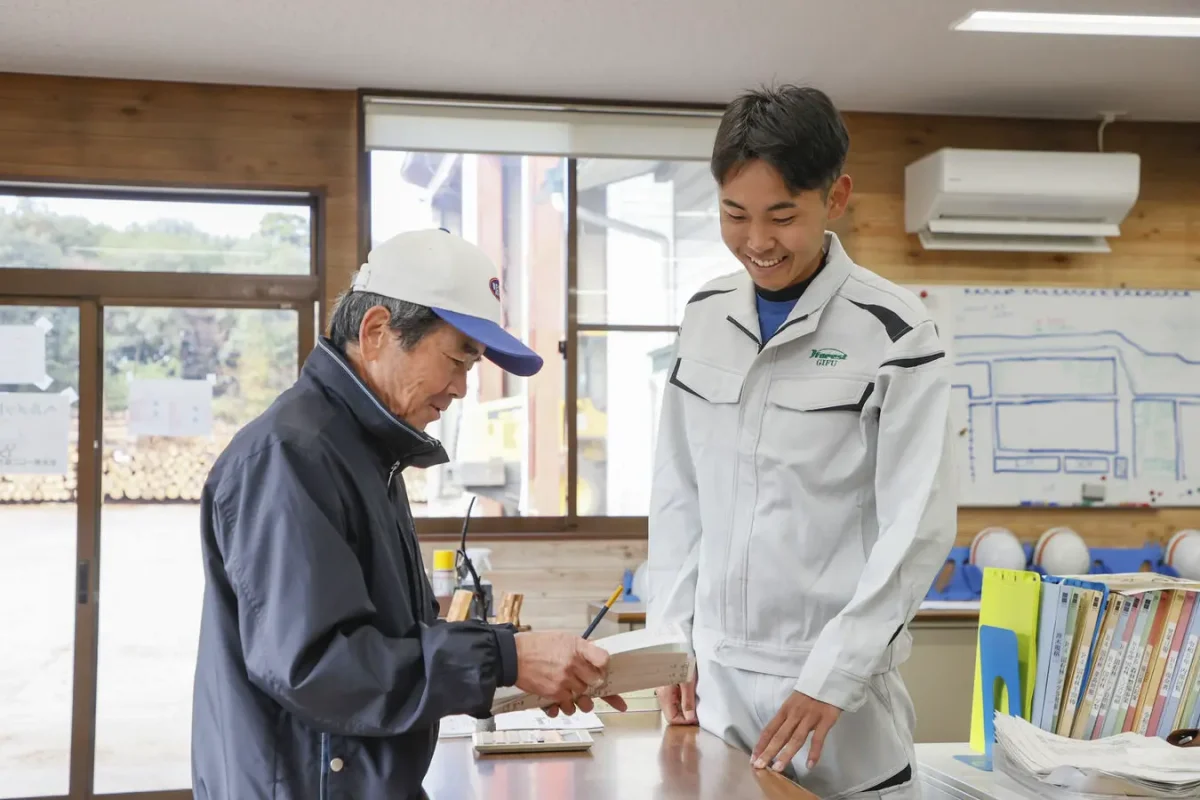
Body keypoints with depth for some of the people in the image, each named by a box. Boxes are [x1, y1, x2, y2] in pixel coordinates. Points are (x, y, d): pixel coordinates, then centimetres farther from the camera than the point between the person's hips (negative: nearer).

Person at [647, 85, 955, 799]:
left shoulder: (895, 332, -11)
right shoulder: (706, 314, 4)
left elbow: (918, 527, -12)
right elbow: (679, 493, 9)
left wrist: (832, 678, -15)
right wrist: (671, 636, 5)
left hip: (836, 686, -4)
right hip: (714, 672, 4)